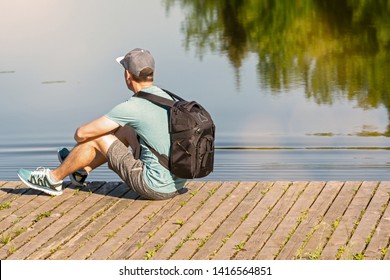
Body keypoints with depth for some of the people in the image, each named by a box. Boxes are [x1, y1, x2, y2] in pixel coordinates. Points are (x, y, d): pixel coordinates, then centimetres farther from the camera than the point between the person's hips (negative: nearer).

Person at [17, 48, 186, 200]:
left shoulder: (132, 107, -16)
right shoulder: (166, 98, 8)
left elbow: (81, 134, -10)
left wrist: (80, 135, 12)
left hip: (155, 187, -8)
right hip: (177, 186, 8)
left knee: (96, 138, 3)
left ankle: (54, 179, 24)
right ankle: (80, 171, 41)